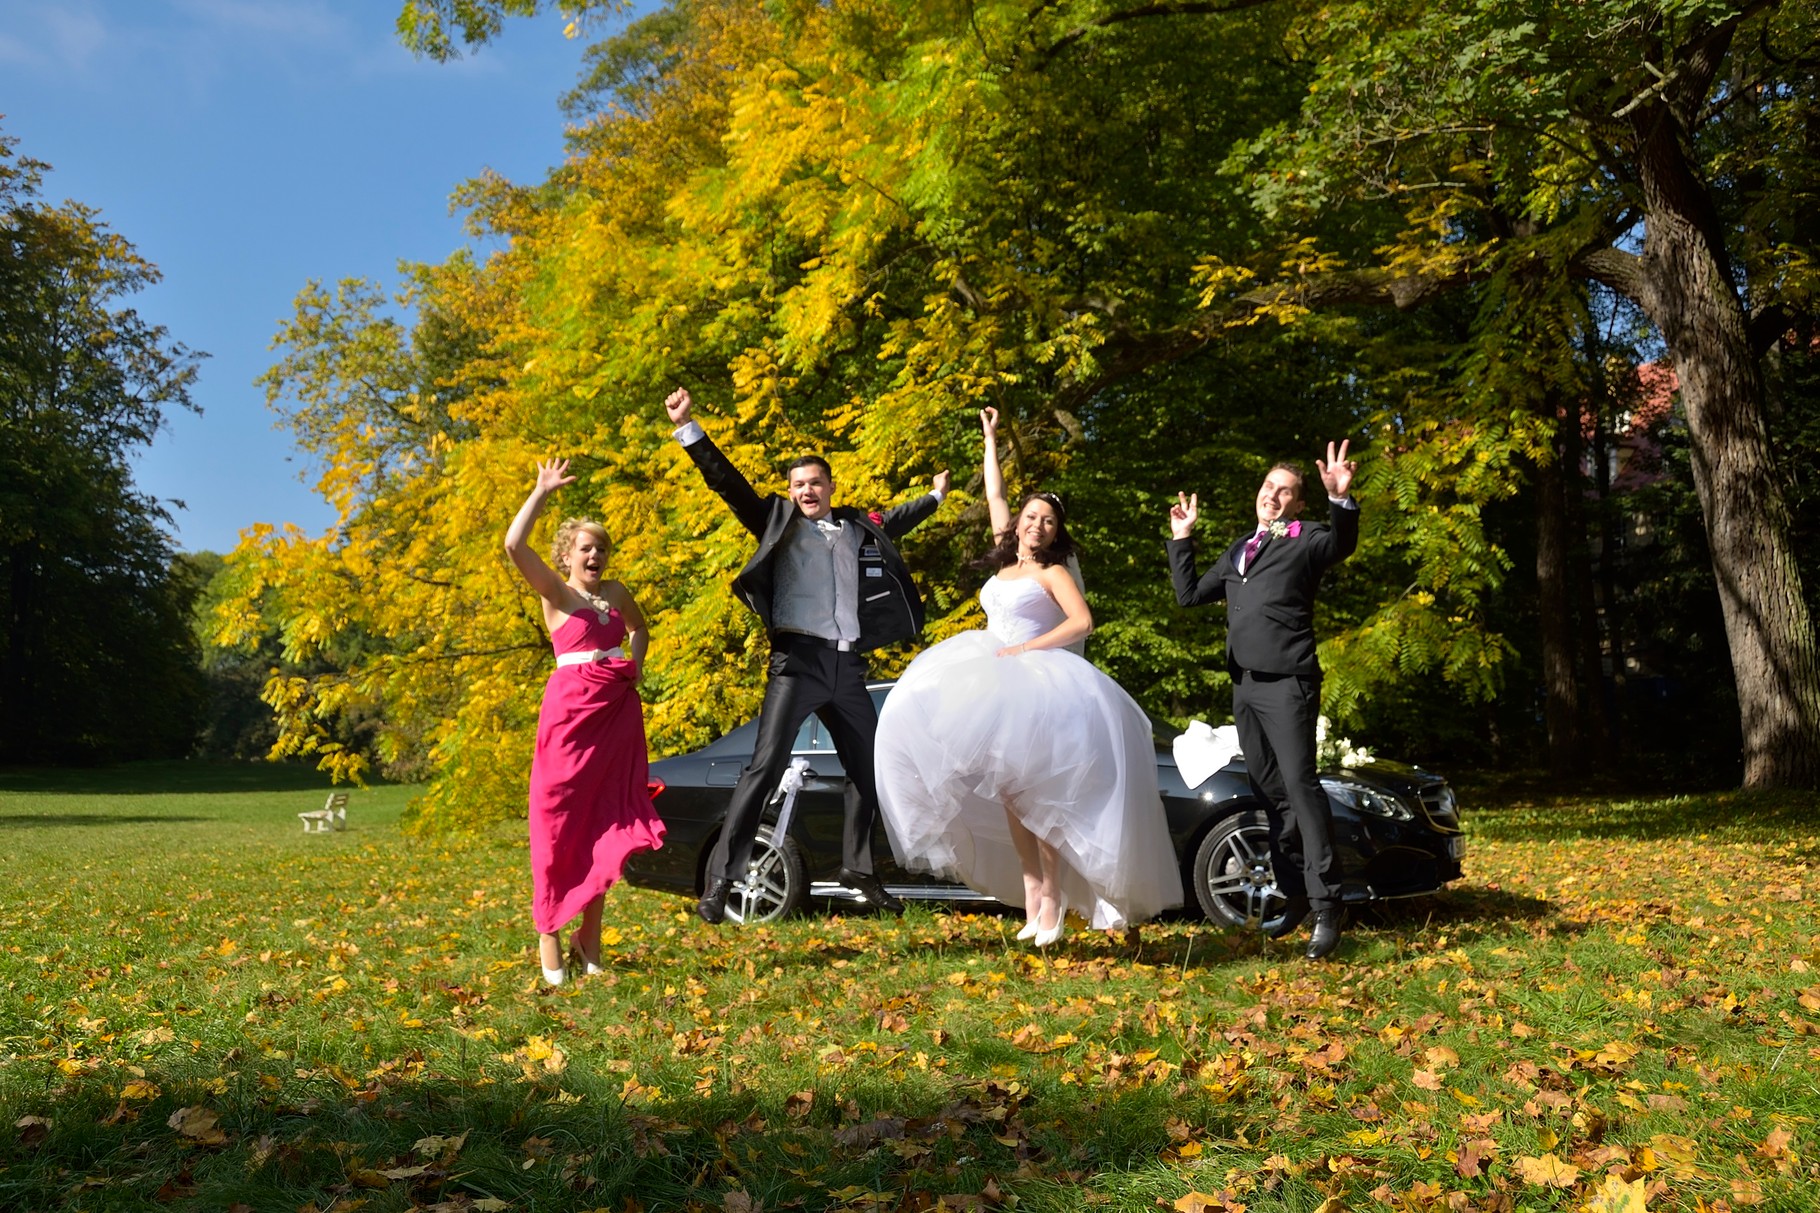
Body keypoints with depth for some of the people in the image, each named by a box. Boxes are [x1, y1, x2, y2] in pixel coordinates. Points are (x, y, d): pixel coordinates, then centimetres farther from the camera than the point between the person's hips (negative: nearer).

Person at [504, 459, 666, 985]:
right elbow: (514, 545, -16)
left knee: (606, 823, 7)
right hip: (571, 708, -5)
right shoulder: (555, 592, 0)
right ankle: (548, 935, 8)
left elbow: (640, 628, 33)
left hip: (618, 712, 5)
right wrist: (542, 492, -11)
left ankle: (589, 937, 16)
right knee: (559, 821, -1)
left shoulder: (617, 593, 14)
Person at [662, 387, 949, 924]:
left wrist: (934, 496, 52)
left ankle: (857, 867, 27)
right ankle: (719, 880, -10)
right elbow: (727, 483, -2)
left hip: (848, 664, 5)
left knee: (869, 767, 10)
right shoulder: (779, 520, 6)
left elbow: (893, 521, 37)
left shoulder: (859, 527, 17)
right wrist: (687, 428, -10)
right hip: (798, 659, -5)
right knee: (765, 765, -14)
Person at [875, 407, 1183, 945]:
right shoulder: (1005, 561, 18)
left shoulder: (1052, 571, 3)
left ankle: (1053, 896, -13)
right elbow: (994, 494, 27)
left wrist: (1027, 648, -15)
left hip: (1037, 679, -5)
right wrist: (991, 438, 32)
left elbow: (1082, 622, -11)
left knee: (1033, 788, -15)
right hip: (992, 681, 5)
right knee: (1006, 788, -5)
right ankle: (1031, 890, -5)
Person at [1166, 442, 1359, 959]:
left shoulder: (1305, 540, 1)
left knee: (1300, 786, -14)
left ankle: (1326, 910, -13)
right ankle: (1291, 898, 19)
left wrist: (1341, 501, -39)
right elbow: (1190, 594, 24)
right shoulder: (1238, 550, 21)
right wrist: (1182, 539, 21)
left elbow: (1340, 545, -21)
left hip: (1287, 683, -7)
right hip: (1243, 684, 7)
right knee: (1271, 795, 10)